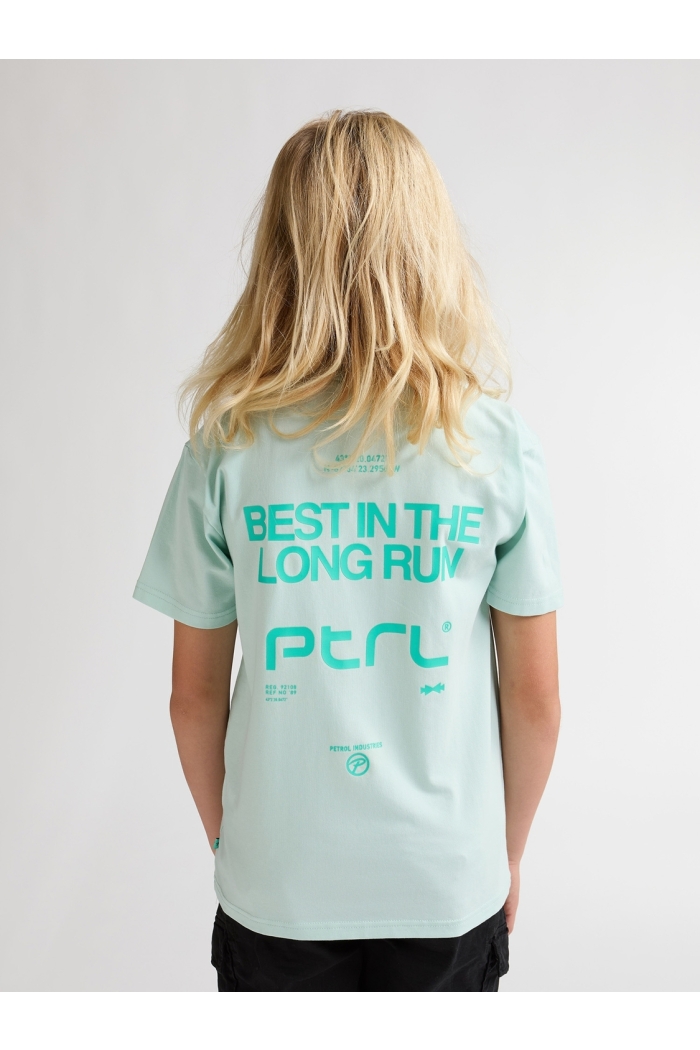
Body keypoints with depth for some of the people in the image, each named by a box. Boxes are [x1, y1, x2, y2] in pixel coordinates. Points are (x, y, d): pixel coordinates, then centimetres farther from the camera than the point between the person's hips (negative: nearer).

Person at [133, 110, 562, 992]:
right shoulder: (499, 441, -13)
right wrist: (507, 853, 10)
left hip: (276, 881, 0)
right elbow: (534, 696, -7)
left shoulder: (228, 449, -13)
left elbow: (195, 695, -5)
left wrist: (227, 840, 12)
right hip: (450, 884, 1)